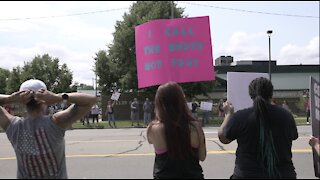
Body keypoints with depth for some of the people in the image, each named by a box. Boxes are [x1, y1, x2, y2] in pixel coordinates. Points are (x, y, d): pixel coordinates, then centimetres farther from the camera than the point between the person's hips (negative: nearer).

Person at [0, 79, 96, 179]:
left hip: (25, 176, 2)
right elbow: (91, 99, -24)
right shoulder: (55, 123, -25)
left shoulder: (13, 126, -17)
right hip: (57, 176, -2)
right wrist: (58, 97, -30)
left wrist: (11, 98, -21)